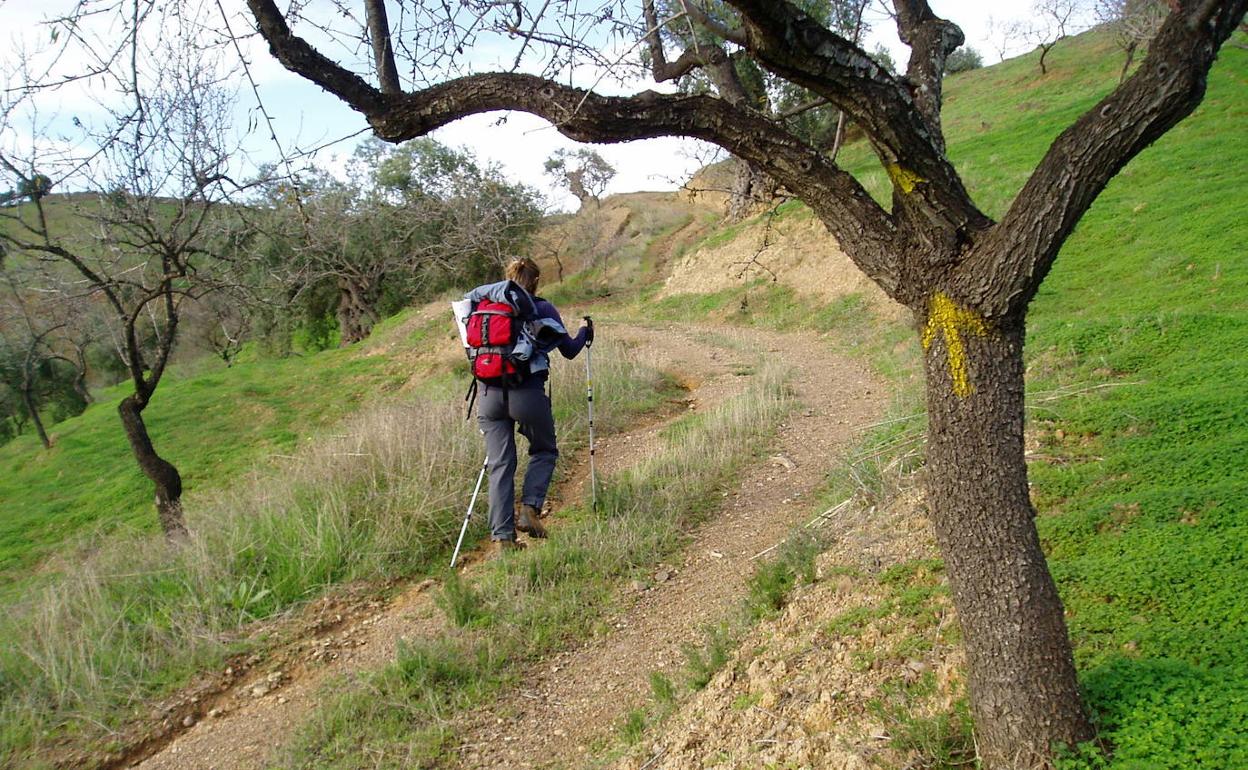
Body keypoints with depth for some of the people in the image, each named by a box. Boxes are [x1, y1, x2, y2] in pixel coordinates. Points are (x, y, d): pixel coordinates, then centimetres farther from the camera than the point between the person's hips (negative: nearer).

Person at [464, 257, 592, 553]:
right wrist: (584, 331, 31)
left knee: (500, 464, 9)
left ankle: (502, 535, 7)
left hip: (489, 393, 3)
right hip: (527, 393, -3)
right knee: (544, 451, 19)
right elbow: (569, 351, 11)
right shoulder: (542, 309, 3)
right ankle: (529, 509, 2)